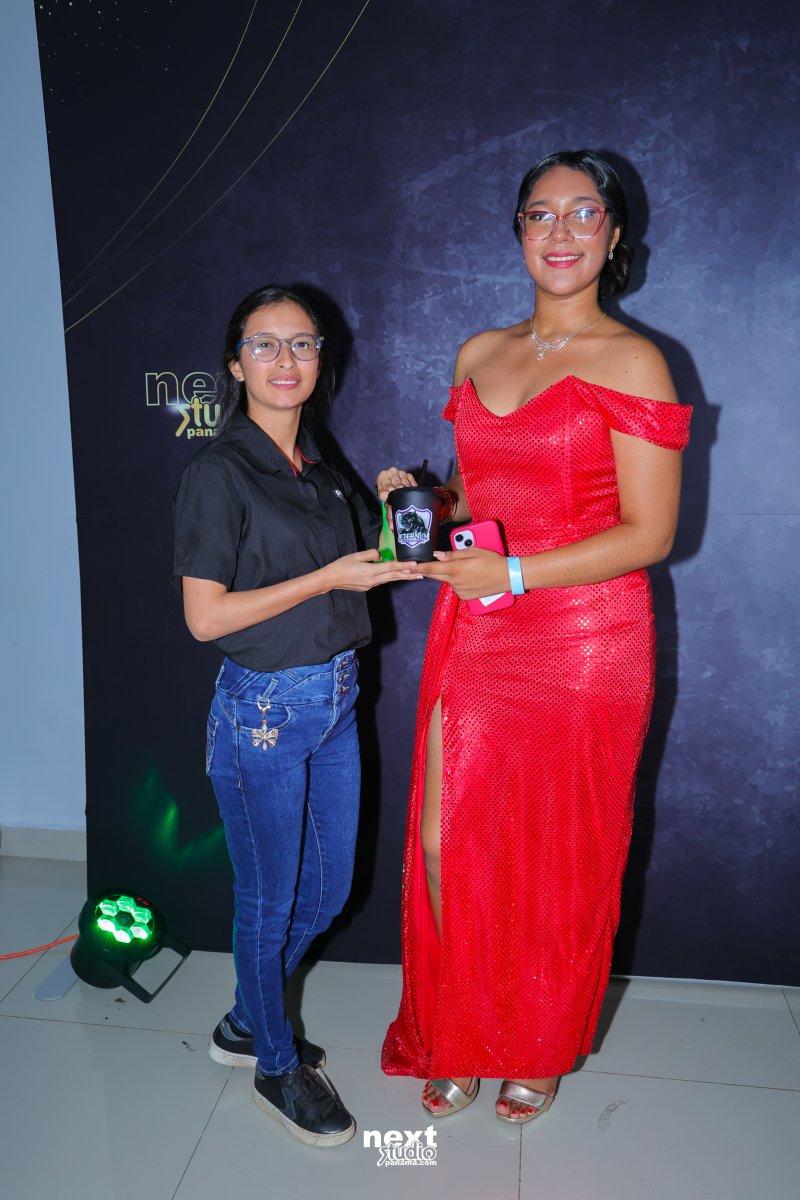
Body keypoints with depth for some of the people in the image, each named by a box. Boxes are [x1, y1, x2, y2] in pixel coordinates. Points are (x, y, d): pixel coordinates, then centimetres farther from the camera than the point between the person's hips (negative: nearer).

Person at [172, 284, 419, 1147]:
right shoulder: (218, 472, -13)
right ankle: (276, 1065, 36)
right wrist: (329, 577, -18)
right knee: (269, 898, 11)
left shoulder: (320, 471, 10)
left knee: (327, 890, 18)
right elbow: (206, 616, -17)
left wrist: (387, 548, -2)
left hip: (335, 702, 8)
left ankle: (244, 1024, 43)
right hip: (264, 709, -7)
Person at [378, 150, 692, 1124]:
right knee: (446, 841, 5)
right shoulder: (479, 355, 12)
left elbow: (649, 534, -10)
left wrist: (513, 573, -19)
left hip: (583, 642, -4)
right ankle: (459, 1040, 31)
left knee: (558, 858, 9)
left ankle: (542, 1052, 35)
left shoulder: (630, 361, -5)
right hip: (473, 639, 5)